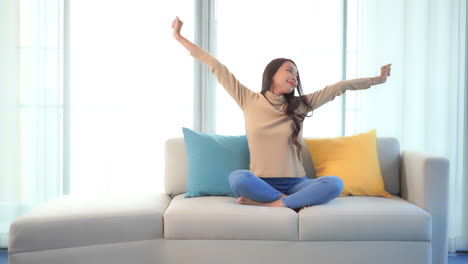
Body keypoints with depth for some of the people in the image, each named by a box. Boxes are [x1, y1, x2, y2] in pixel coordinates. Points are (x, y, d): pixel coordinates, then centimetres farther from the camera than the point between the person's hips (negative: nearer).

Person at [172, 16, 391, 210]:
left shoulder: (300, 105, 10)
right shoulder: (249, 101, 6)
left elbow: (338, 87, 13)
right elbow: (218, 68, 5)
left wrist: (376, 80, 16)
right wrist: (179, 37, 8)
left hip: (294, 183, 2)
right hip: (260, 182, -2)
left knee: (335, 184, -27)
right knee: (237, 178, -36)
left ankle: (268, 204, -28)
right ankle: (290, 202, -21)